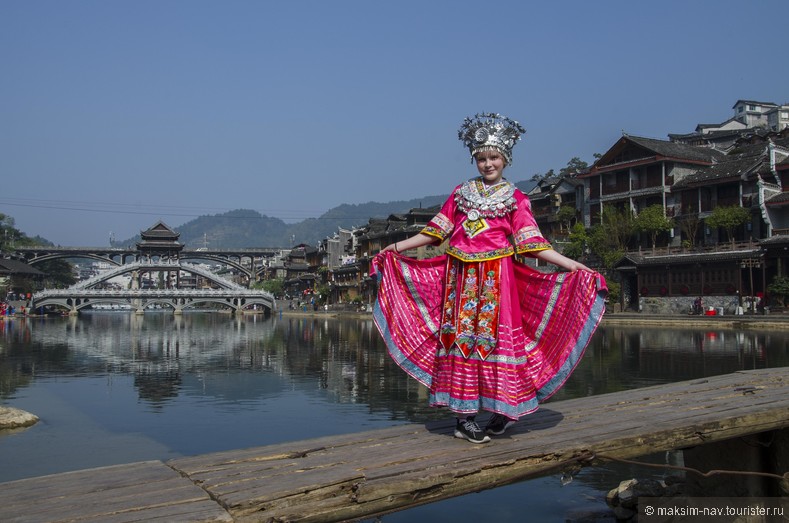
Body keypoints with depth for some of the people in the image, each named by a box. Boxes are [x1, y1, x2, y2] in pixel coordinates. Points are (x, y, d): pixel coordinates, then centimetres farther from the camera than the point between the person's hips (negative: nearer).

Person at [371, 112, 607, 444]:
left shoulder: (515, 200, 6)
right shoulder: (461, 193, 14)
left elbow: (533, 244, -1)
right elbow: (435, 232, 14)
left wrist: (575, 266, -11)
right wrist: (394, 248, 10)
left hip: (497, 280, -2)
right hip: (461, 279, 2)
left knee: (496, 338, -5)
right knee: (460, 338, 0)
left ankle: (505, 409, 10)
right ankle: (464, 417, 7)